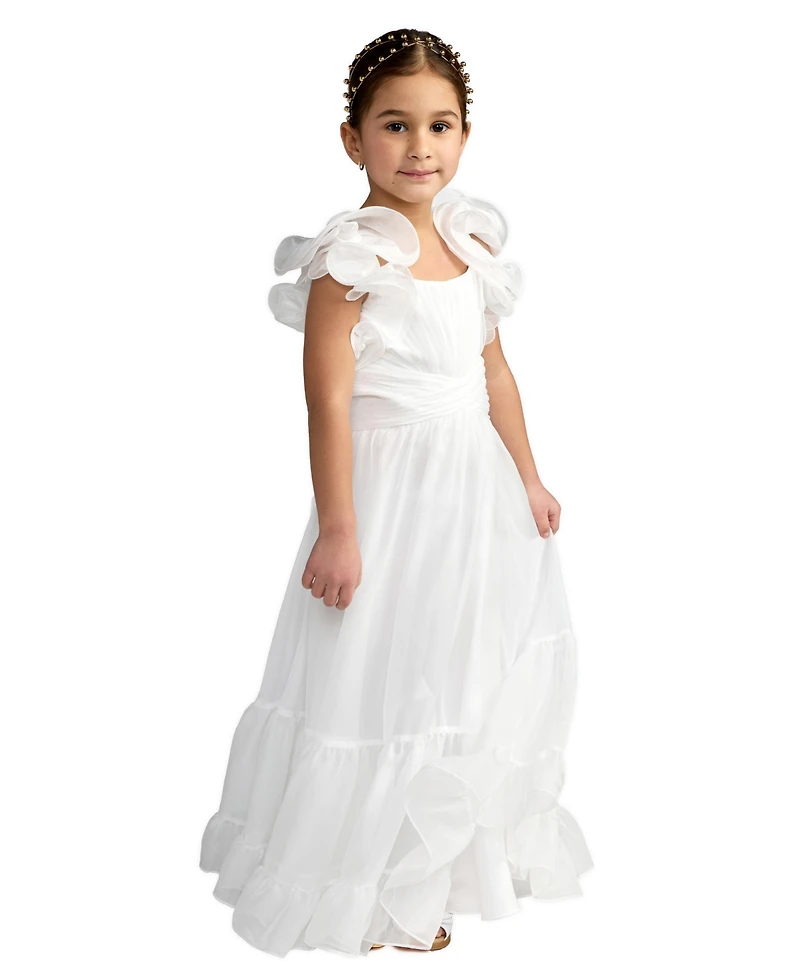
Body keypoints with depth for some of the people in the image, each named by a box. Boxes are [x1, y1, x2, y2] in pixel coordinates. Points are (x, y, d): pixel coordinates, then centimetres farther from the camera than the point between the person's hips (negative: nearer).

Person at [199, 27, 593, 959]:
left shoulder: (470, 240, 6)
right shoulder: (350, 255, -16)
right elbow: (328, 399, -18)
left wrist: (528, 478, 16)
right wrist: (337, 530, -19)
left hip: (477, 481, 8)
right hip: (394, 488, -7)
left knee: (486, 663, 18)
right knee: (389, 678, 4)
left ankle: (475, 846, 42)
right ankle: (380, 894, 25)